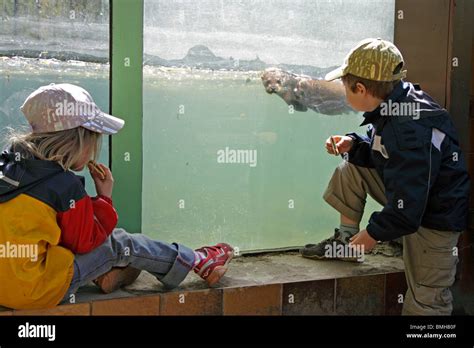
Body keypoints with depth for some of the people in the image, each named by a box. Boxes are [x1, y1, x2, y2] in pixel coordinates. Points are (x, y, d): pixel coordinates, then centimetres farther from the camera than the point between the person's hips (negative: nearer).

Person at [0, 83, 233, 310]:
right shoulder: (66, 185, -21)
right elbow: (85, 242, -9)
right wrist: (105, 197, -2)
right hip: (38, 290, -8)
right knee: (119, 244, 3)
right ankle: (197, 262, 17)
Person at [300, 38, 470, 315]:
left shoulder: (410, 132, -35)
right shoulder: (397, 101, -6)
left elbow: (408, 209, -33)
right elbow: (383, 152, 14)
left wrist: (374, 234, -16)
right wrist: (354, 145, -6)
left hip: (433, 216, -9)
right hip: (406, 193, 9)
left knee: (425, 302, 0)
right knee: (350, 170, 4)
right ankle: (346, 238, 15)